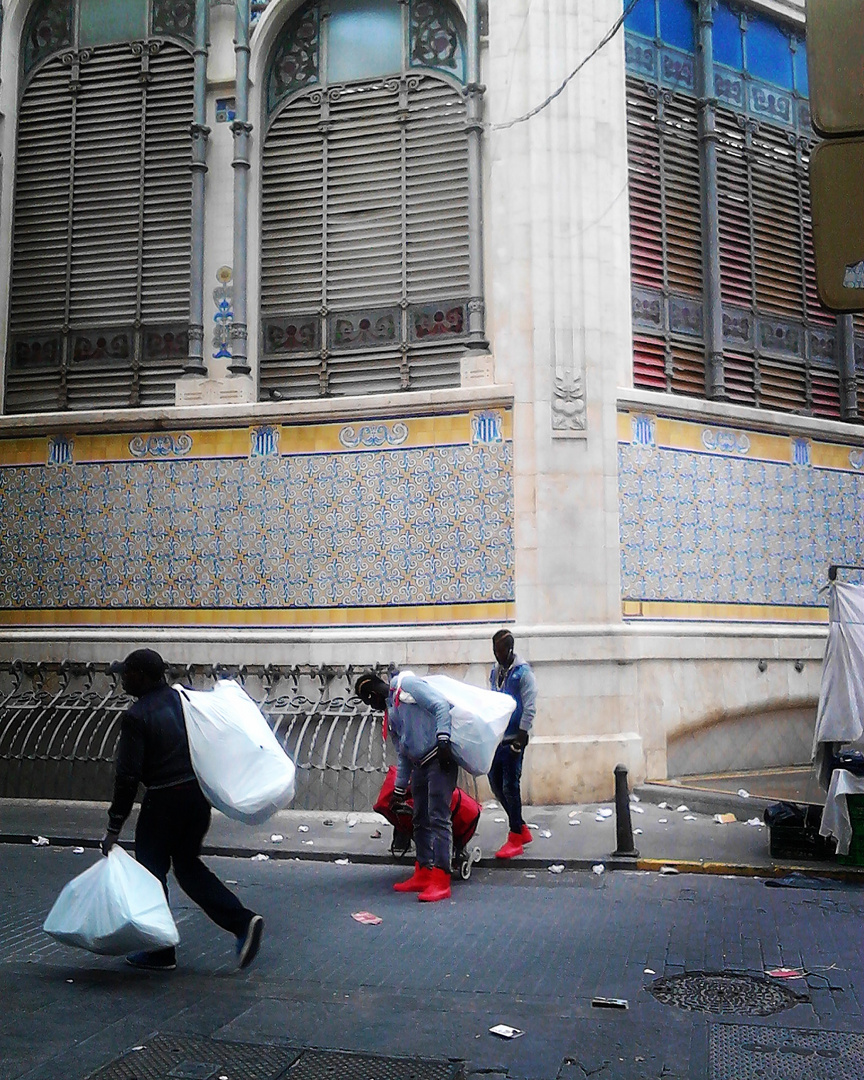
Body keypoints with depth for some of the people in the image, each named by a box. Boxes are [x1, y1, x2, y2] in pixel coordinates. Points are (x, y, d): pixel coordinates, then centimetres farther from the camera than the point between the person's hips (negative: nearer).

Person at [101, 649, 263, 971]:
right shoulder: (184, 697, 6)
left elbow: (127, 777, -14)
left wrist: (114, 827, -10)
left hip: (164, 800, -7)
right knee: (188, 864, 19)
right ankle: (243, 921, 8)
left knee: (151, 871, 10)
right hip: (199, 794, 7)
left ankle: (159, 951, 19)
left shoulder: (136, 717, -13)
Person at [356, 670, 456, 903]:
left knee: (438, 818, -12)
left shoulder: (406, 684, -4)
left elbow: (441, 705, -14)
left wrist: (443, 740, -22)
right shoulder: (389, 714, 20)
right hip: (420, 766, 9)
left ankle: (441, 880, -12)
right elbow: (403, 756, 23)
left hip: (441, 760, -9)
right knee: (421, 821, 12)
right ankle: (423, 874, 21)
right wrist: (399, 790, 22)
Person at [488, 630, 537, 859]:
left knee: (510, 786, -5)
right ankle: (522, 829, 23)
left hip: (513, 738, -8)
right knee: (495, 783, 10)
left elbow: (529, 707, -13)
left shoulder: (523, 672, -10)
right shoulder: (495, 671, 12)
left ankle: (516, 838, 7)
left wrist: (521, 737, -17)